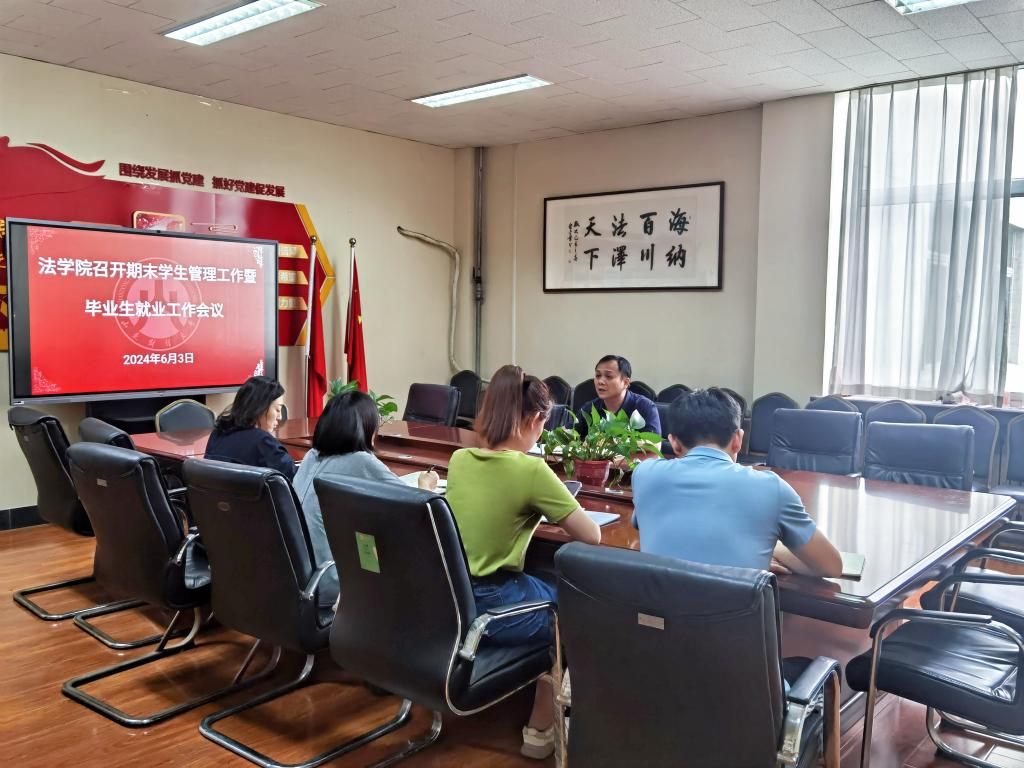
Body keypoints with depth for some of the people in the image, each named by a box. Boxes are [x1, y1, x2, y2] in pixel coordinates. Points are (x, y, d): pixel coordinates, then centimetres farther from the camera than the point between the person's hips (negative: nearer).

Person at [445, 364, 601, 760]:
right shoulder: (531, 469, -19)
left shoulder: (459, 459, 1)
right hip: (491, 607, -7)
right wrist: (555, 509, 6)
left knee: (547, 590, 29)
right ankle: (541, 728, 24)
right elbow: (592, 535, -11)